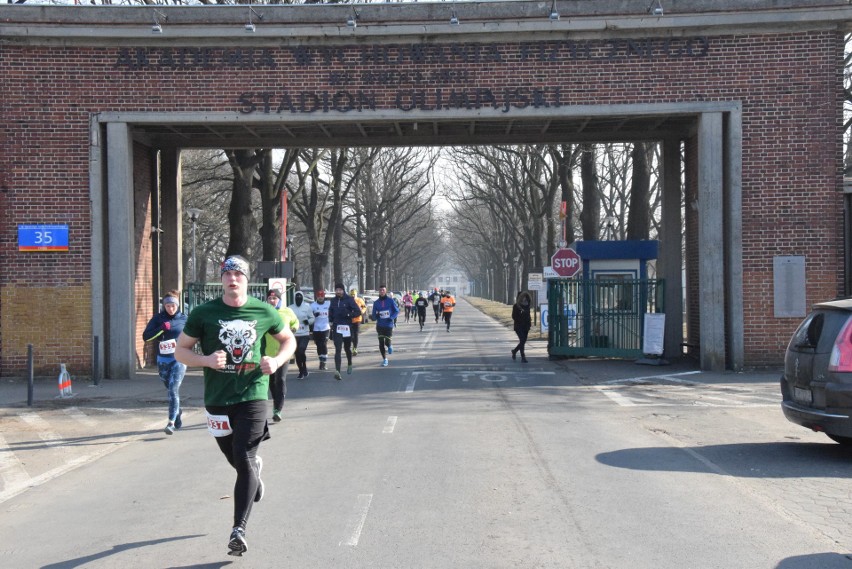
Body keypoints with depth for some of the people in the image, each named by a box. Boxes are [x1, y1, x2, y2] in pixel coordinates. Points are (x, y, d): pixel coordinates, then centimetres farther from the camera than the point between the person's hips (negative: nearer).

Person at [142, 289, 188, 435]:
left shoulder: (184, 319, -2)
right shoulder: (158, 318, -1)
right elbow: (146, 336, -9)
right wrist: (162, 328, -21)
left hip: (179, 359, -3)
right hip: (162, 360, 3)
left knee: (173, 390, -14)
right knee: (170, 389, 17)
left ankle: (171, 422, -15)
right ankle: (177, 411, 42)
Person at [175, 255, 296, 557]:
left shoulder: (264, 312, -1)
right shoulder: (203, 313, -3)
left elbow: (289, 340, 14)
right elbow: (180, 351, 1)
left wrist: (277, 361, -7)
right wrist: (206, 360, -18)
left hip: (252, 396, -2)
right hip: (217, 399, 2)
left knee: (244, 461, -13)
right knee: (236, 460, 15)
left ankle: (239, 530, -12)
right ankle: (255, 469, 53)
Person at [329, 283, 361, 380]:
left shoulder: (349, 300, -5)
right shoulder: (333, 300, 7)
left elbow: (358, 311, -6)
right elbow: (331, 312, 22)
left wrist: (348, 314, -19)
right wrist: (331, 321, 8)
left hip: (347, 327, -2)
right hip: (336, 327, 2)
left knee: (347, 348, 16)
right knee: (337, 349, -10)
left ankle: (349, 365, 42)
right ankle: (337, 371, -20)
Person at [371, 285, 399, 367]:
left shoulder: (390, 301, -4)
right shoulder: (376, 302, 3)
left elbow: (397, 311, 1)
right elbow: (374, 316, 6)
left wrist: (392, 318, -16)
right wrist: (376, 316, -18)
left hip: (389, 325, -2)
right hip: (380, 325, 2)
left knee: (387, 342, -9)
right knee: (381, 343, 0)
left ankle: (389, 346, 30)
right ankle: (384, 359, 16)